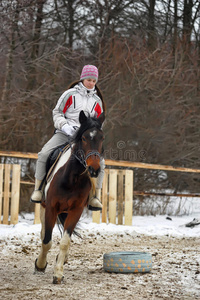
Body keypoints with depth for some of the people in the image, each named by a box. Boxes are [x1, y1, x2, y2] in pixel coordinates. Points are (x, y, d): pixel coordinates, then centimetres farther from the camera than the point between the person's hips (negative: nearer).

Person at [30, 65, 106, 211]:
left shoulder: (97, 100, 15)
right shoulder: (70, 94, 6)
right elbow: (57, 112, 6)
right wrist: (64, 125, -13)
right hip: (64, 133, -2)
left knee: (100, 161, -20)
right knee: (44, 153, -23)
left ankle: (95, 197, -12)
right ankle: (38, 188, -8)